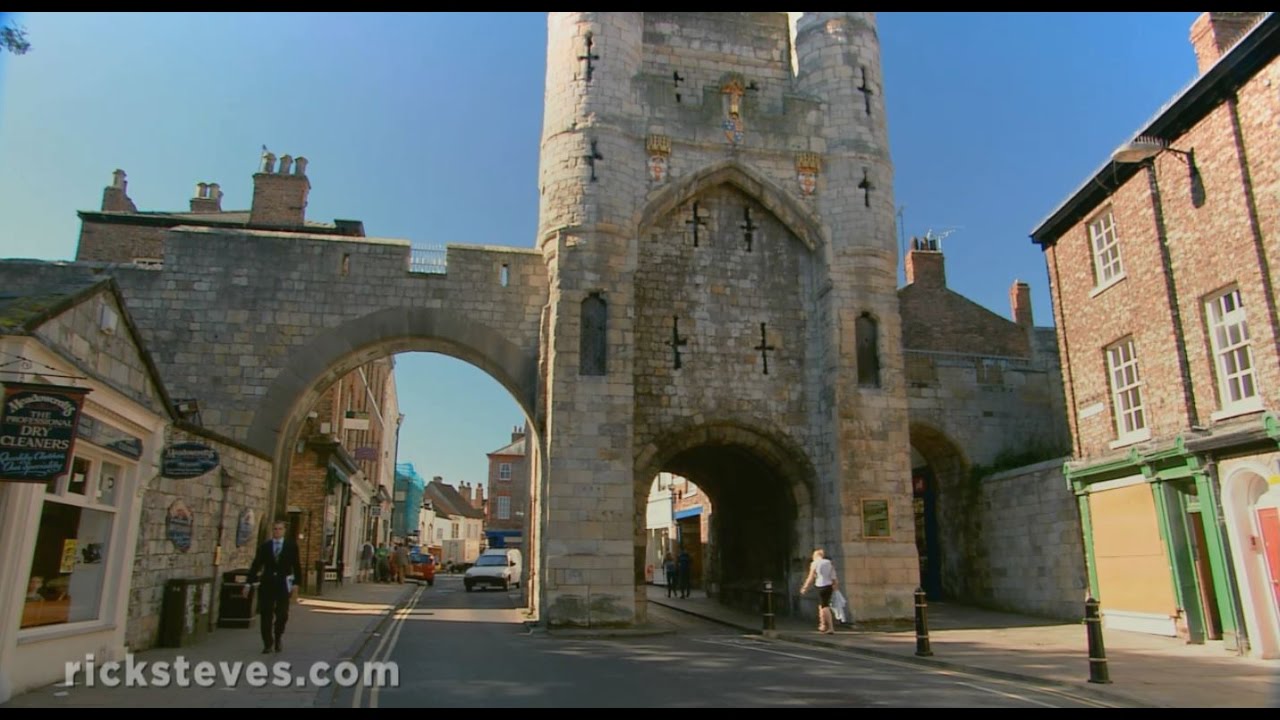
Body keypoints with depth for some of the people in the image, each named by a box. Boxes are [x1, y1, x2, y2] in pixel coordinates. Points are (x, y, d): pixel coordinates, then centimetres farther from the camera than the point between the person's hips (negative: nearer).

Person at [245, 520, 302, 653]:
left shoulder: (291, 546, 2)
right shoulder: (264, 546, 4)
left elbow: (296, 565, 2)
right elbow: (256, 565, 3)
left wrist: (296, 583, -4)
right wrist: (249, 584, -2)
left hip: (283, 584, -1)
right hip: (267, 583, 1)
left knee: (282, 614, 0)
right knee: (266, 615, 2)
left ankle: (277, 640, 24)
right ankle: (268, 643, 13)